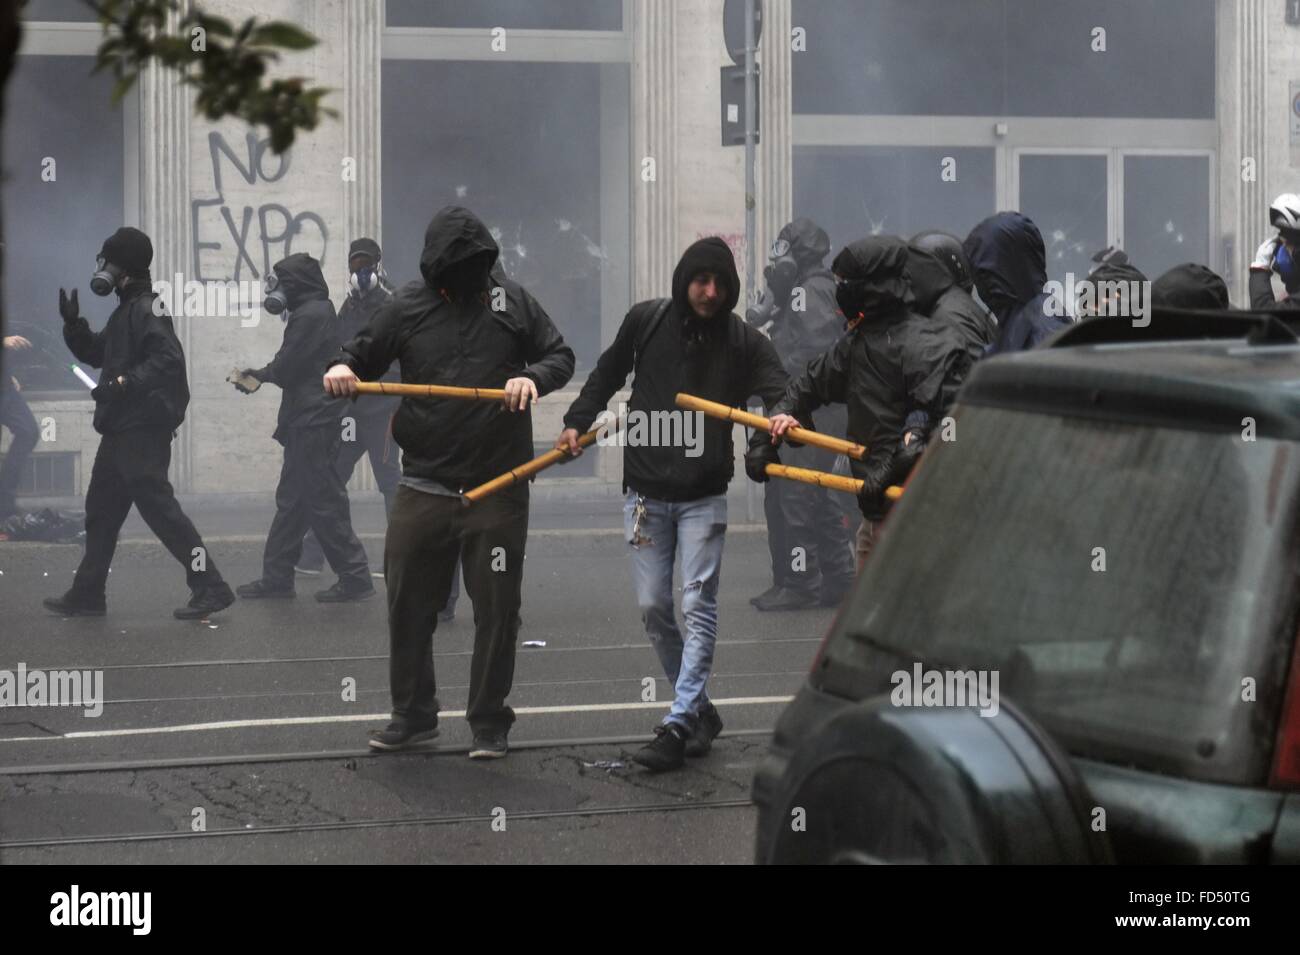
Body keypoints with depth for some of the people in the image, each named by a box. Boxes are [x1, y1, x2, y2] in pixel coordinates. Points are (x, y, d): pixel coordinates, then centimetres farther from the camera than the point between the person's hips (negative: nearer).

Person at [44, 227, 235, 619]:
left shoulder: (147, 308, -13)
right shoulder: (126, 310, 17)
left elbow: (168, 358, -25)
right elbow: (95, 353, 25)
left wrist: (124, 383, -29)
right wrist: (73, 323, 11)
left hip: (144, 428, -11)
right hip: (122, 428, 11)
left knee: (157, 504, -13)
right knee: (101, 509, 16)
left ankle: (211, 588, -13)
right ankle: (87, 594, 24)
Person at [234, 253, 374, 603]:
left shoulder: (311, 316, -15)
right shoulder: (317, 312, 17)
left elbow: (287, 370, -16)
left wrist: (261, 374, 3)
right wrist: (259, 375, 12)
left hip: (313, 423, -11)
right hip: (308, 421, 11)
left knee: (323, 499, -8)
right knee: (291, 498, 14)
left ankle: (354, 577, -6)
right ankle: (277, 577, 19)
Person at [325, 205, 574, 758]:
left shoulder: (511, 302, 3)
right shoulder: (407, 308, 3)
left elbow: (560, 356, 7)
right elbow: (365, 355, 13)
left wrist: (535, 377, -14)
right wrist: (342, 368, -10)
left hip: (497, 488, -1)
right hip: (424, 489, 1)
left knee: (496, 609, 4)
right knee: (408, 604, 7)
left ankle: (490, 724, 17)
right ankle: (413, 715, 23)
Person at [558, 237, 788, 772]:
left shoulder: (743, 342, -4)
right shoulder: (646, 322, 1)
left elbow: (779, 391, -12)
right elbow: (608, 374, 16)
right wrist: (577, 422, 9)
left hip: (704, 496, -2)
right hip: (646, 491, 2)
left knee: (698, 604, -11)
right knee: (653, 607, 3)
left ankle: (678, 725, -14)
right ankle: (700, 711, 17)